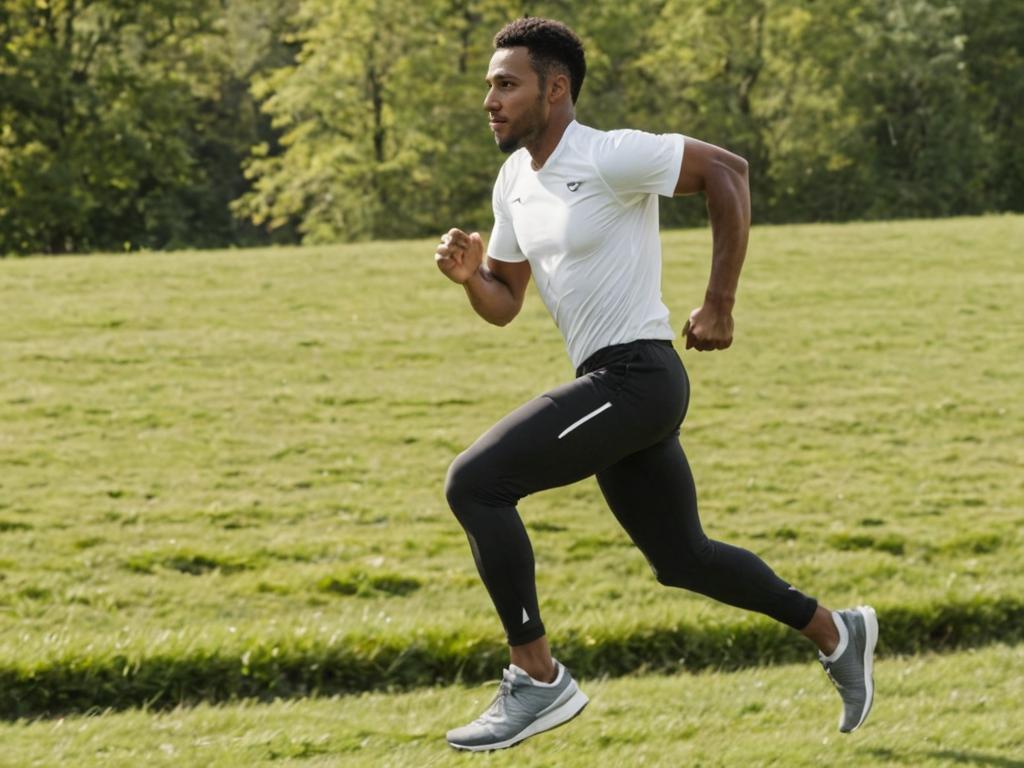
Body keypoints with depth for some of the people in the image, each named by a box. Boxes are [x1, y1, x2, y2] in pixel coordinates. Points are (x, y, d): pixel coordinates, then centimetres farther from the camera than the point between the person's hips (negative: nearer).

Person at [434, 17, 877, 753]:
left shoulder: (609, 158, -15)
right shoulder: (514, 181, 11)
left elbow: (728, 170, -13)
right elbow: (503, 305, 17)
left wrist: (720, 305, -11)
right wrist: (469, 274, -6)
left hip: (635, 378, -9)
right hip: (611, 386, 9)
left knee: (474, 485, -18)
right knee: (682, 557, 20)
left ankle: (538, 680, -12)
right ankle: (834, 632, 37)